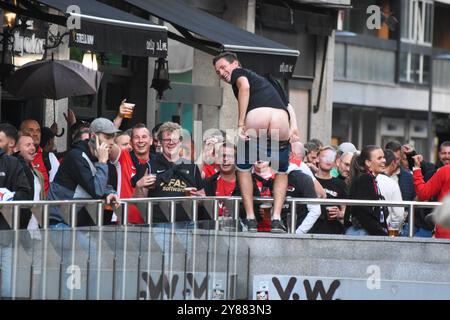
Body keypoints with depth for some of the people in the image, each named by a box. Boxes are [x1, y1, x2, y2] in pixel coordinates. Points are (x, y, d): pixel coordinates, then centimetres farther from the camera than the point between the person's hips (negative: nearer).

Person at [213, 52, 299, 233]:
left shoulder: (238, 73, 23)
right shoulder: (263, 80, 42)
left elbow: (244, 86, -2)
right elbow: (287, 104, 28)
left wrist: (240, 124, -6)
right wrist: (293, 126, 12)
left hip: (257, 118, -4)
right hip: (281, 121, 4)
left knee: (243, 168, 22)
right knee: (282, 172, 28)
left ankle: (250, 219, 15)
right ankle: (276, 219, 11)